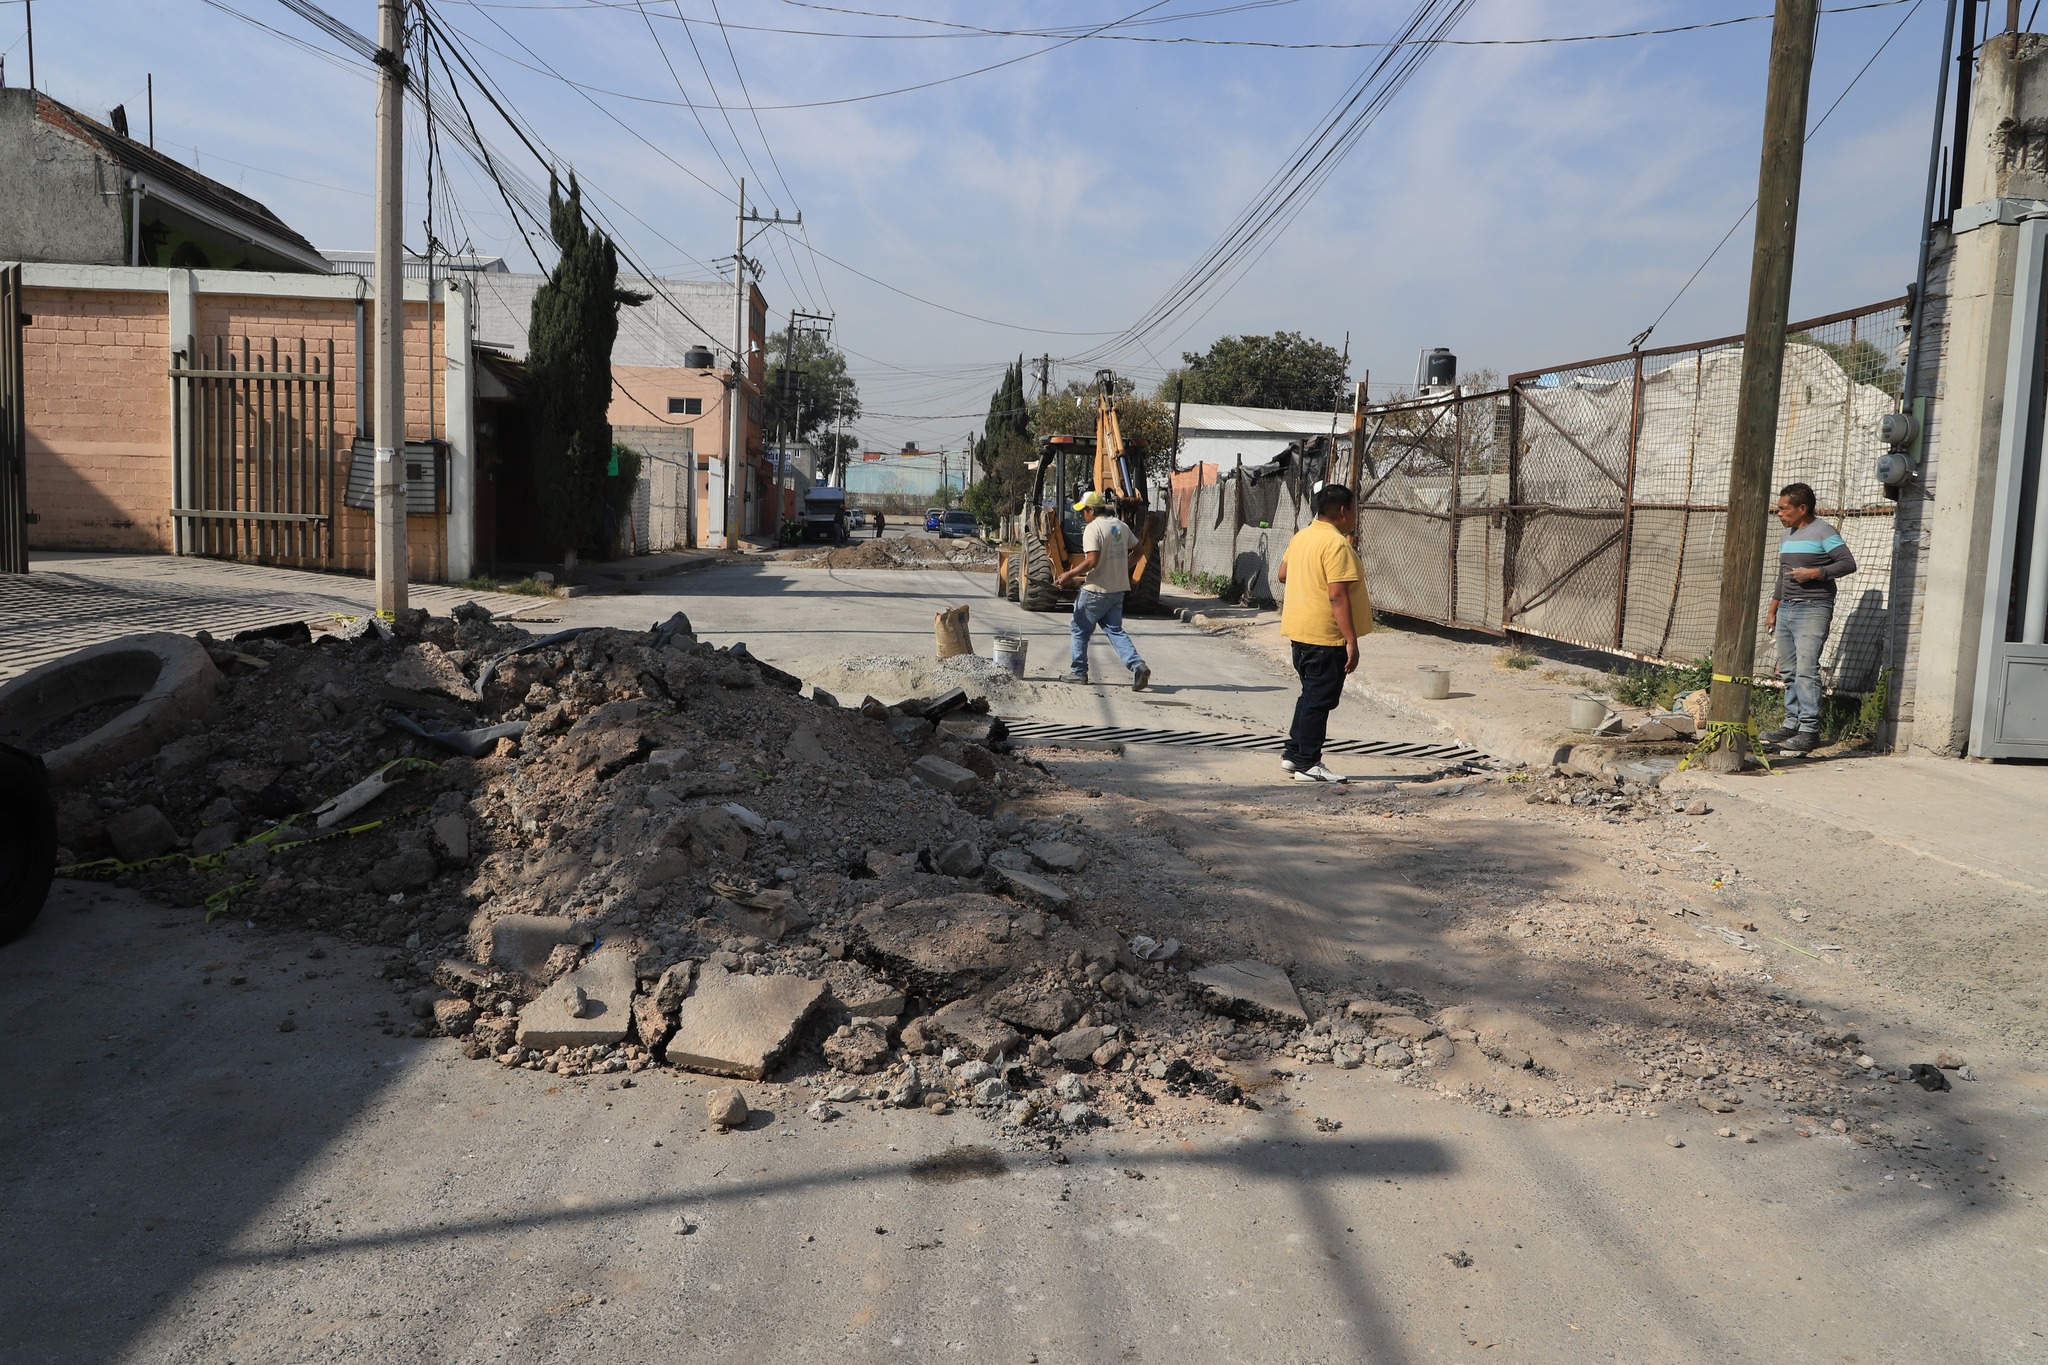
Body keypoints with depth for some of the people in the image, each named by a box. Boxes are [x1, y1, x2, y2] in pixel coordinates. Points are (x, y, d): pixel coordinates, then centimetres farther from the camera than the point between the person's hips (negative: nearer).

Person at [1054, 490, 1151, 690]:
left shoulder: (1093, 528, -15)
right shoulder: (1121, 526, 8)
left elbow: (1092, 561, -24)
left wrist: (1069, 575, -16)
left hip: (1096, 591, -7)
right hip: (1118, 589, 7)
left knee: (1079, 630, 9)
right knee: (1115, 630, 8)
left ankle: (1079, 672, 16)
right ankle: (1137, 665, -9)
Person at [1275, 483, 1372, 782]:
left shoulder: (1301, 536, 9)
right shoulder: (1336, 543, -18)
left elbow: (1283, 573, 21)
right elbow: (1338, 596, -22)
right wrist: (1351, 640, -21)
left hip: (1299, 632, 9)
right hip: (1326, 635, -9)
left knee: (1311, 695, 19)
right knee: (1320, 700, -1)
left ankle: (1293, 752, 24)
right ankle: (1307, 764, 5)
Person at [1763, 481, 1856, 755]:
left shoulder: (1823, 532, -5)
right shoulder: (1786, 537, 19)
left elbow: (1849, 563, -11)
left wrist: (1814, 573, -19)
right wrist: (1772, 611, 24)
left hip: (1813, 609, -8)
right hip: (1786, 609, 9)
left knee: (1806, 669, -14)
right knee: (1789, 671, 8)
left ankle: (1809, 731, -14)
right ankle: (1792, 724, 14)